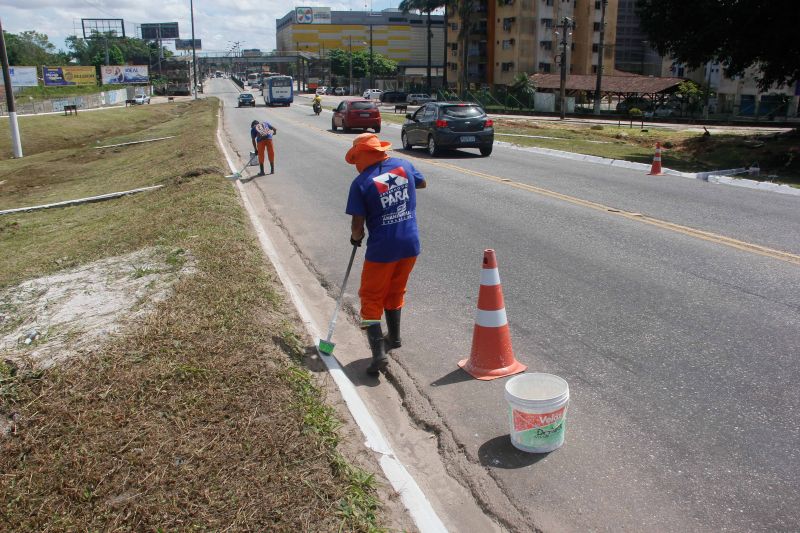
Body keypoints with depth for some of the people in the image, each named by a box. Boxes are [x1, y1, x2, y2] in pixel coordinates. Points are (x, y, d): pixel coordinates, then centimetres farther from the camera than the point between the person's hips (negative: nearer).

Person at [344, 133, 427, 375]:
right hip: (410, 245, 5)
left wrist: (356, 237, 9)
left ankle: (379, 353, -2)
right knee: (395, 291, 25)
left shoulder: (361, 183, -13)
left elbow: (358, 225, -12)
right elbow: (422, 183, 23)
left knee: (371, 298, 9)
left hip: (381, 249, -5)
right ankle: (394, 337, 42)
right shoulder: (404, 165, 1)